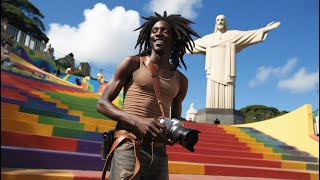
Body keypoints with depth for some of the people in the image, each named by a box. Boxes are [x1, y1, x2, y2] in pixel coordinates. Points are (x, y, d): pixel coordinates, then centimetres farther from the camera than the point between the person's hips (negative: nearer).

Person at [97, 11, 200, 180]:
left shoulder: (181, 80, 15)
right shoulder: (133, 63, 4)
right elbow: (102, 104, 0)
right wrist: (138, 121, -17)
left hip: (159, 154, 5)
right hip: (129, 148, -4)